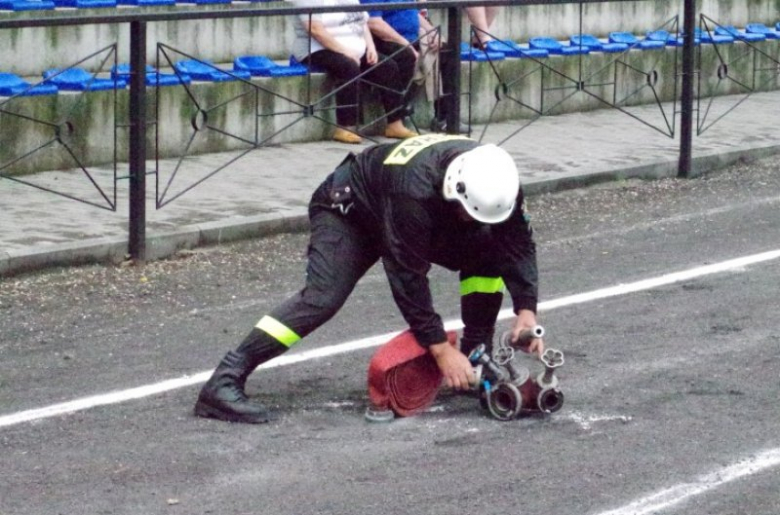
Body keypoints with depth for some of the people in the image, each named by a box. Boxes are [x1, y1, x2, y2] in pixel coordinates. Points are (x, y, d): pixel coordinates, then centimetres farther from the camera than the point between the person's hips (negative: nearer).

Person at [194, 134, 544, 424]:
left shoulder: (496, 179, -23)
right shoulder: (414, 188, -42)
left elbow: (519, 243, -13)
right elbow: (407, 275, -38)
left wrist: (526, 311, -26)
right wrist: (440, 348, -35)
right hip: (349, 211, -7)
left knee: (488, 253, -12)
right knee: (323, 296, -30)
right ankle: (224, 383, -35)